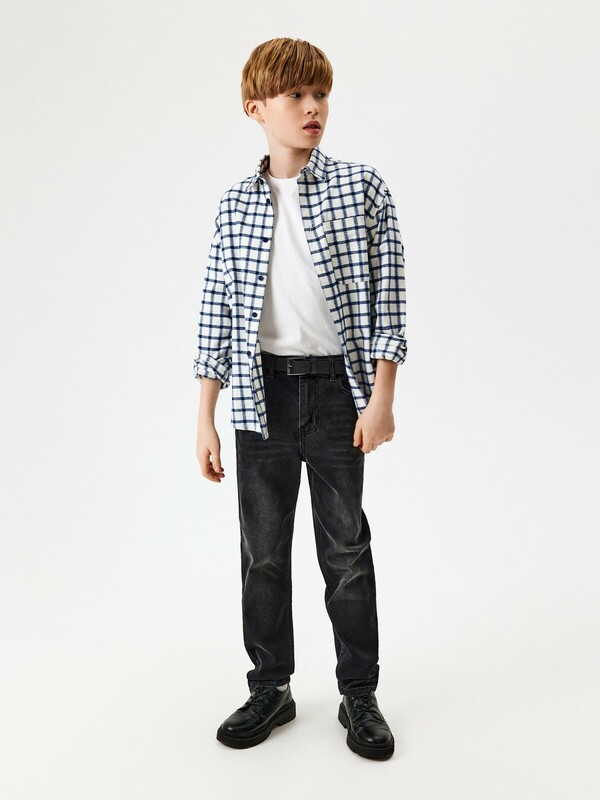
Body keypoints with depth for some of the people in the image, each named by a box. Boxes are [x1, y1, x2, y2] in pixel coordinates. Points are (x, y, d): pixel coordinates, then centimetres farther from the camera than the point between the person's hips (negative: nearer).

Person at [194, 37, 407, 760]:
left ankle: (360, 696, 22)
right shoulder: (235, 205, 6)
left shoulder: (362, 187, 0)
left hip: (338, 388, -2)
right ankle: (269, 689, 27)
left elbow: (387, 296, -3)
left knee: (346, 549, 7)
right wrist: (205, 420, 3)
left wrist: (381, 398, -9)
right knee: (263, 553, 10)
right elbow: (216, 313, 6)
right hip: (262, 394, 2)